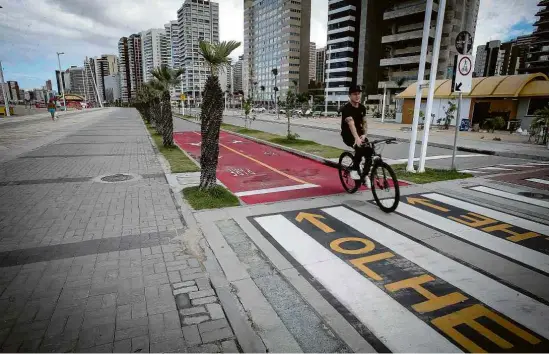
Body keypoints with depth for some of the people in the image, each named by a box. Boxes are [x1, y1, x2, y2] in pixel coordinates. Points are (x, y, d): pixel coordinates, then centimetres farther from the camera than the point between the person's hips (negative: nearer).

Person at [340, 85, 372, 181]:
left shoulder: (362, 107, 4)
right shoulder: (346, 108, -19)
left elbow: (364, 122, 7)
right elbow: (351, 124, -33)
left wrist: (364, 134, -14)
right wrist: (357, 138, -47)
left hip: (359, 134, 6)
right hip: (348, 135, -6)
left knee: (369, 151, -12)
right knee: (359, 148, -32)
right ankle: (354, 170, -13)